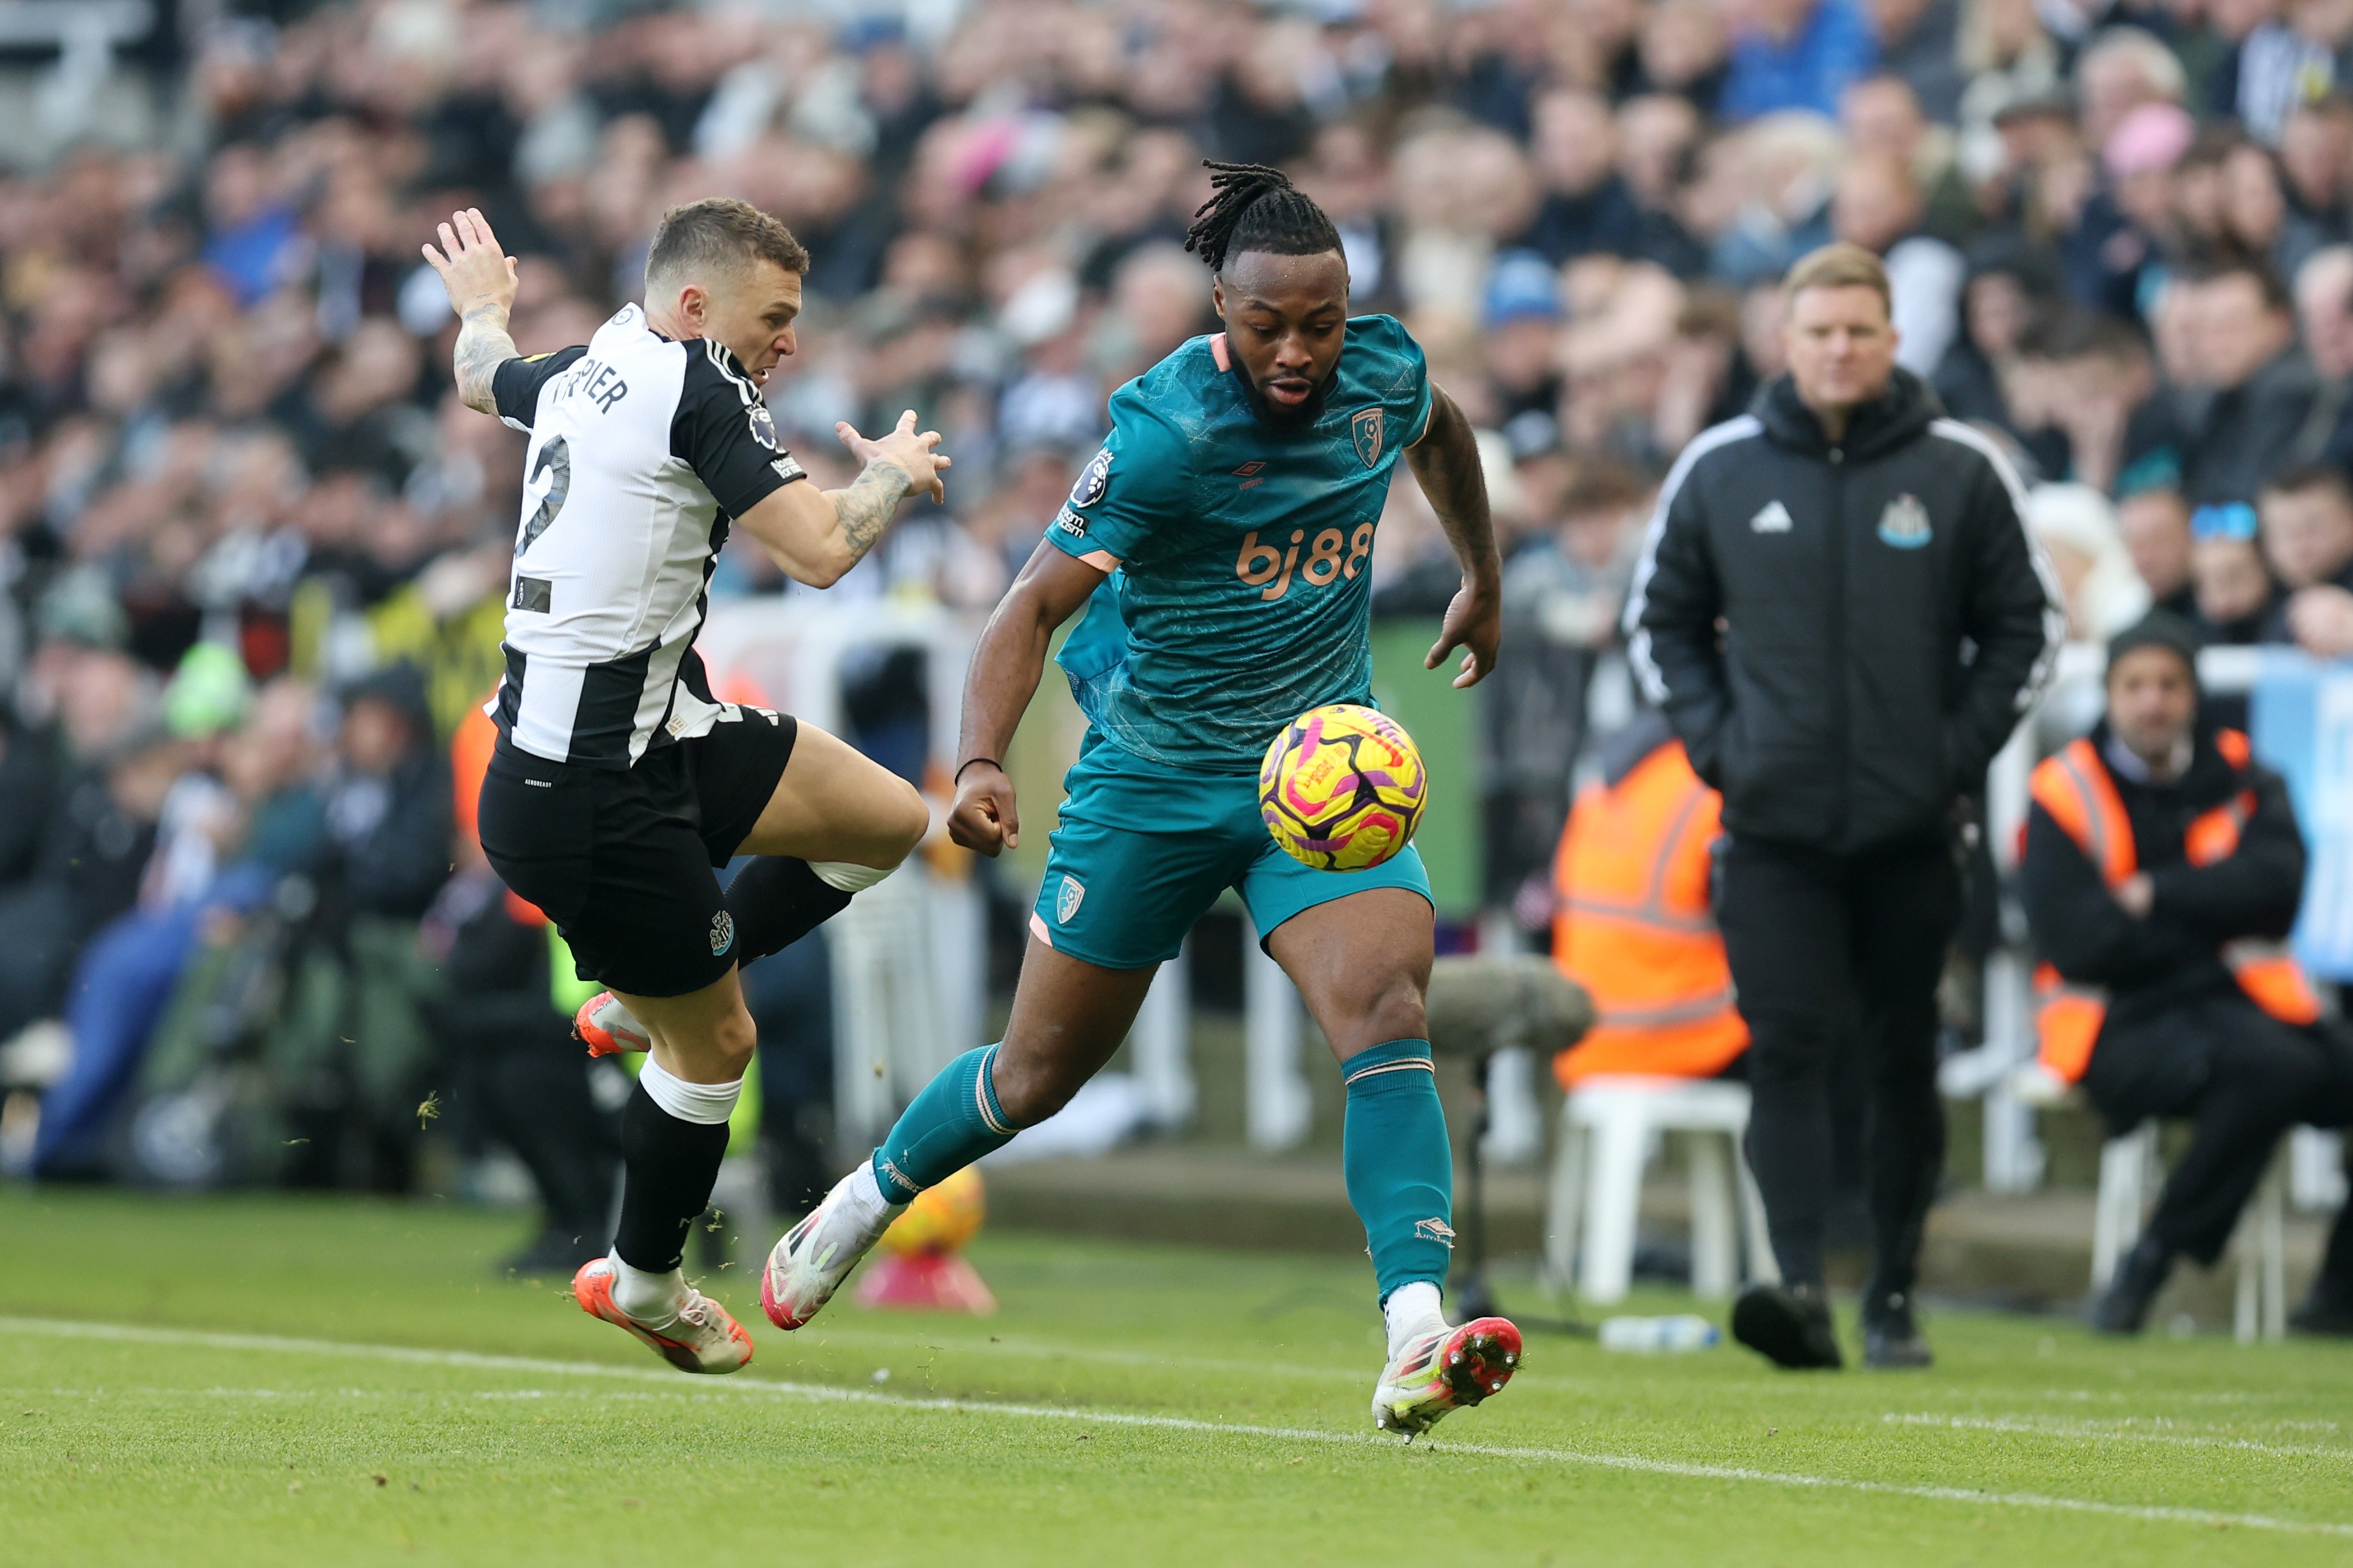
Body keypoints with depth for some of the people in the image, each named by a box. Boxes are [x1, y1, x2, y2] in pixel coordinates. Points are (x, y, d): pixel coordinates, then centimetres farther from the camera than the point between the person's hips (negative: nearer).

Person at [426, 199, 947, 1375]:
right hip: (592, 800, -9)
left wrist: (483, 303, 57)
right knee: (716, 1044, 3)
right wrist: (893, 472, 2)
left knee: (889, 821, 12)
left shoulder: (581, 377, 10)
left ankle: (642, 999, 23)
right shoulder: (695, 387, -16)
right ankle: (643, 1285, 24)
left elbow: (483, 377, 34)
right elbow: (822, 550, -19)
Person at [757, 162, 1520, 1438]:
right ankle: (860, 1205, 42)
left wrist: (1485, 585, 28)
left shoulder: (1382, 376, -7)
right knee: (1042, 1072, 11)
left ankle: (1415, 1348, -32)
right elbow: (1036, 604, -25)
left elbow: (1439, 428, 20)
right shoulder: (1163, 429, -23)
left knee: (1385, 1014, -23)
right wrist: (978, 762, -39)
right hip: (1151, 772, -3)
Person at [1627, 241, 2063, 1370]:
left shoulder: (1961, 471, 1)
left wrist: (1964, 747, -3)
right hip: (1774, 826, 0)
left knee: (1905, 1059, 7)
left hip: (1913, 826, 0)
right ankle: (1800, 1290, -18)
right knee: (1787, 1053, -11)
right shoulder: (1719, 469, 3)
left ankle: (1895, 1297, 17)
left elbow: (2028, 624, 8)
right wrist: (1714, 740, 1)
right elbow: (1660, 620, 14)